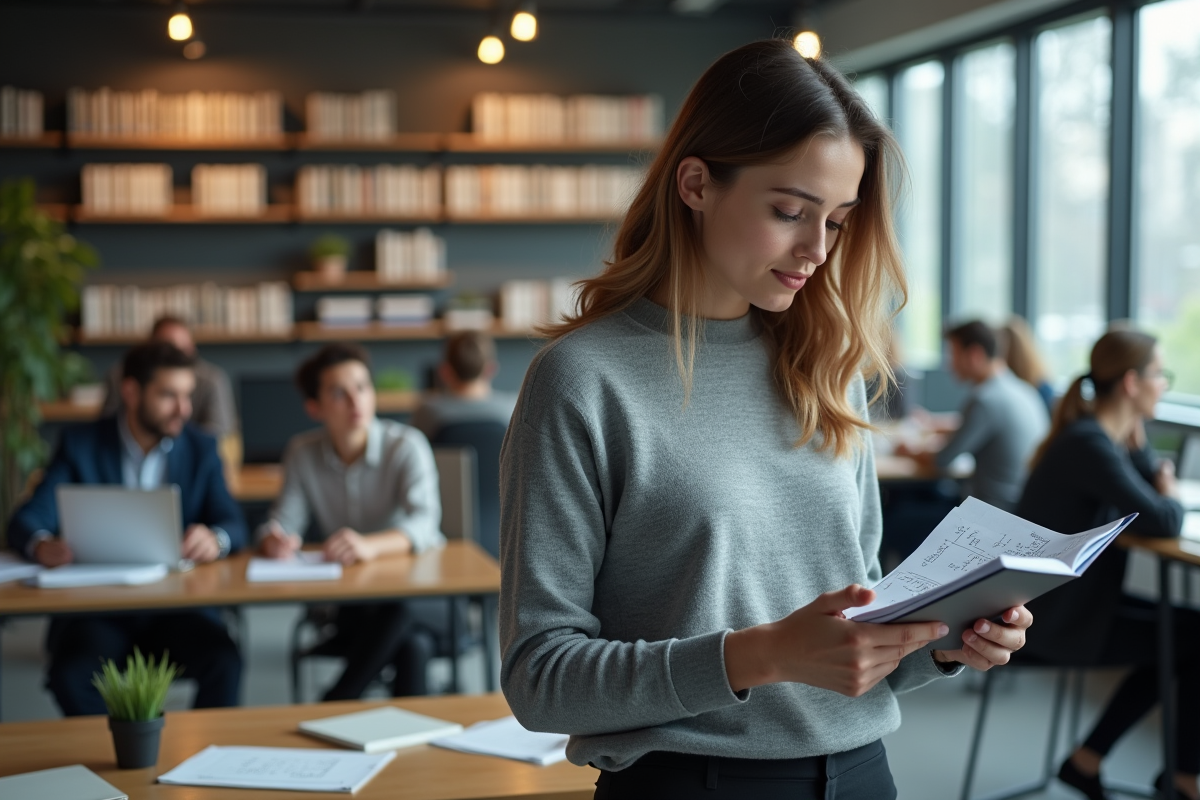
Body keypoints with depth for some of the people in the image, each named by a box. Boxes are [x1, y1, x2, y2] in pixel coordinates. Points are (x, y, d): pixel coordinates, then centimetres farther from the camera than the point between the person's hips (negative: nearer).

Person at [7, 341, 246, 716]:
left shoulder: (201, 449, 9)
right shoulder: (81, 443, 4)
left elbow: (234, 526, 0)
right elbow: (27, 520, -4)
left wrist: (216, 539, -26)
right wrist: (42, 546, -30)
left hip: (178, 604, 1)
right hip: (95, 606, -1)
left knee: (224, 663, -28)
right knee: (71, 674, -30)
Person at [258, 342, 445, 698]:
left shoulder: (406, 445, -10)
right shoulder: (303, 453, 3)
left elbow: (424, 523, -25)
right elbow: (284, 519, -1)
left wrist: (370, 545, -47)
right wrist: (274, 539, -28)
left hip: (414, 594, -1)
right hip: (346, 606, 1)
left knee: (399, 610, -37)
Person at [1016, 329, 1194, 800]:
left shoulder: (1099, 435, 7)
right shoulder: (1090, 445, -24)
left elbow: (1152, 486, 10)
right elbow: (1163, 521, -29)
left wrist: (1136, 439, -3)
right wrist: (1170, 495, -7)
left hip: (1074, 599, 10)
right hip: (1062, 620, -10)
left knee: (1176, 638, 19)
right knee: (1192, 637, -3)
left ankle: (1086, 761, 22)